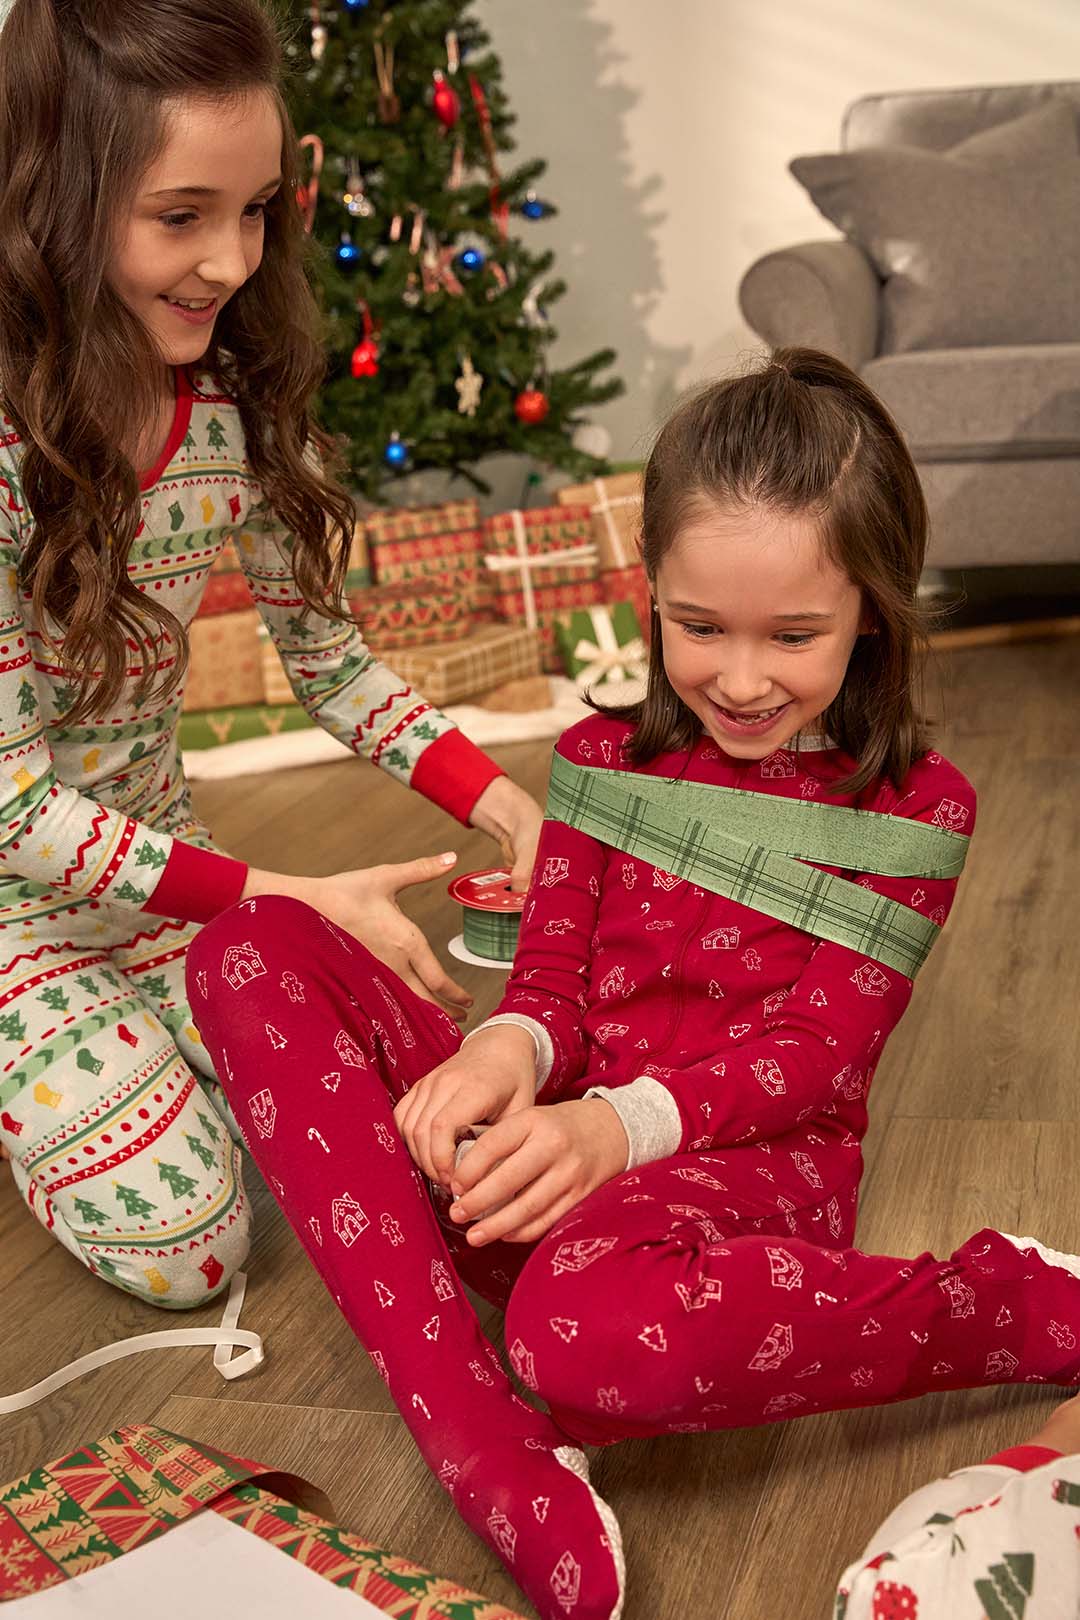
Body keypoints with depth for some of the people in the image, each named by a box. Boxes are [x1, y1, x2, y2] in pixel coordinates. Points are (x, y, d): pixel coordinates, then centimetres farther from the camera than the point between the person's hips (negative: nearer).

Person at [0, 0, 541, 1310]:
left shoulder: (242, 400, -8)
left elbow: (329, 661, 0)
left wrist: (514, 814, -13)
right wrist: (294, 901, -28)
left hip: (156, 852, 5)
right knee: (183, 1242, -11)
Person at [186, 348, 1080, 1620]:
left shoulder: (913, 810, 0)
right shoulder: (602, 762, 11)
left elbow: (814, 1050, -8)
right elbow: (552, 978, 5)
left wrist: (624, 1123, -27)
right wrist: (508, 1050, -22)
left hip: (744, 1165, -5)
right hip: (551, 1142, 5)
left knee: (597, 1330, -44)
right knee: (252, 947, -13)